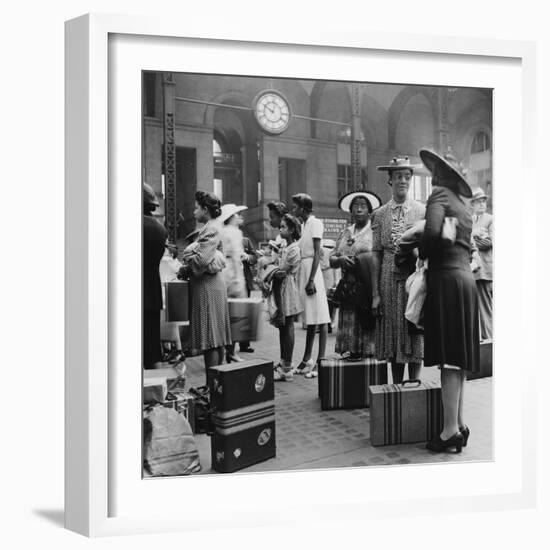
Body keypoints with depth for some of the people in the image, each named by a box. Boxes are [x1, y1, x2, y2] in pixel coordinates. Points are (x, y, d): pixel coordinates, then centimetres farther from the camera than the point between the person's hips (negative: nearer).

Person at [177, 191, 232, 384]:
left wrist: (185, 269, -5)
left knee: (210, 339, -6)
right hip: (209, 283, 10)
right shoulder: (209, 228, 17)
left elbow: (201, 259, -21)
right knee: (216, 339, 12)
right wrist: (186, 269, 5)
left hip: (207, 286, -10)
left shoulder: (211, 230, -12)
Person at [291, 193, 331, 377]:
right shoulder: (303, 225, 17)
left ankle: (320, 361, -1)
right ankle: (307, 360, 18)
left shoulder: (315, 223, -7)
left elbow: (317, 253, -14)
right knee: (309, 318, 12)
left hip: (312, 270, -8)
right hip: (302, 270, 8)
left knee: (319, 317, -5)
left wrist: (311, 279, -19)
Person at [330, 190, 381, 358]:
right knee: (350, 325, 3)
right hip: (349, 290, 5)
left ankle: (370, 355, -1)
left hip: (368, 288, -4)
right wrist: (340, 260, -7)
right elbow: (331, 259, 14)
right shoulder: (345, 233, 18)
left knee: (367, 326, -7)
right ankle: (353, 354, 10)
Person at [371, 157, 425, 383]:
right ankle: (396, 388, 19)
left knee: (414, 334, 3)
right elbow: (376, 254, 3)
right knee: (392, 336, 7)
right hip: (389, 279, 1)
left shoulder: (422, 211, 3)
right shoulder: (379, 214, 5)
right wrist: (375, 293, -2)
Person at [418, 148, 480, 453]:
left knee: (449, 356, -7)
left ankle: (450, 430, -3)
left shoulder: (439, 195, -5)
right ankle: (459, 423, 18)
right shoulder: (462, 201, 20)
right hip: (465, 277, 8)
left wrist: (423, 253, -4)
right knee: (457, 354, 11)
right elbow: (467, 245, 18)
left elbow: (432, 232, -21)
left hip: (446, 277, -8)